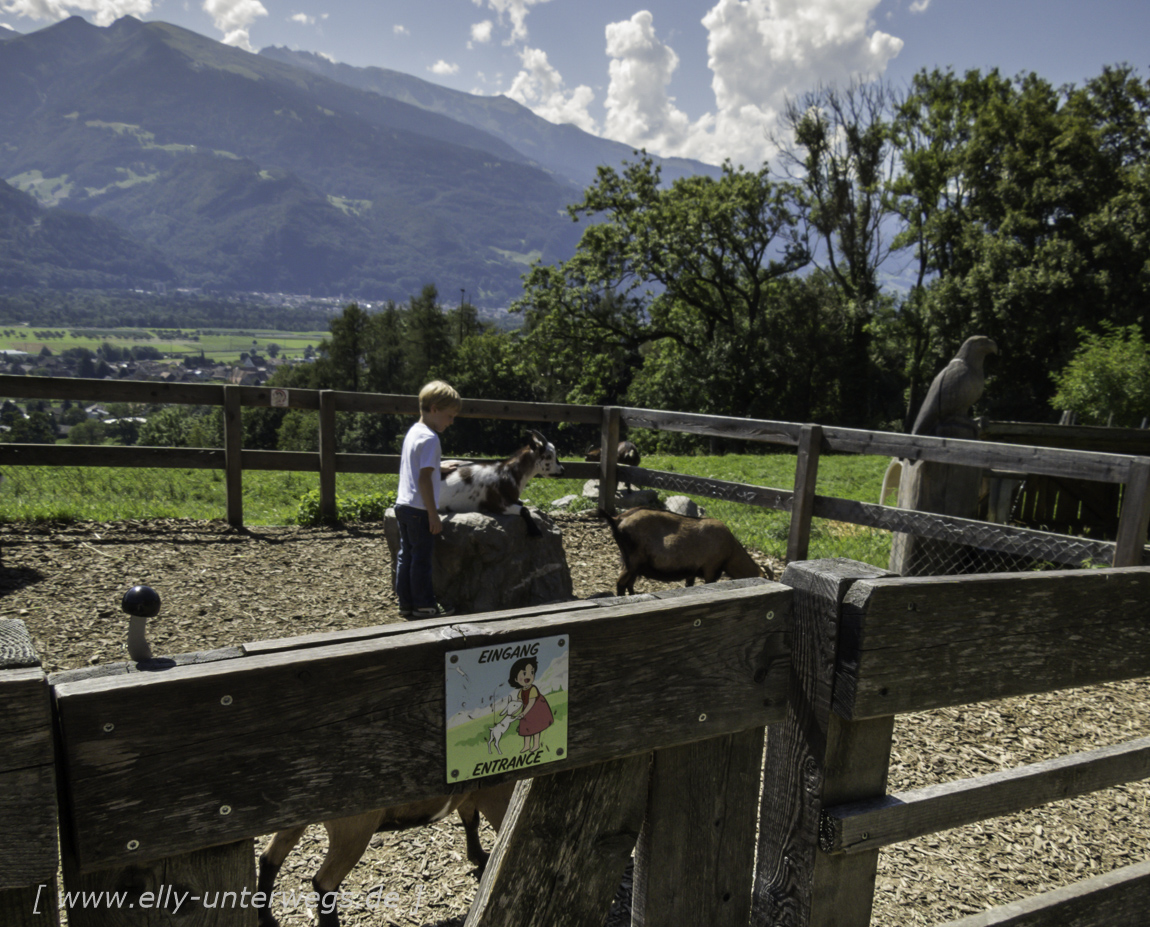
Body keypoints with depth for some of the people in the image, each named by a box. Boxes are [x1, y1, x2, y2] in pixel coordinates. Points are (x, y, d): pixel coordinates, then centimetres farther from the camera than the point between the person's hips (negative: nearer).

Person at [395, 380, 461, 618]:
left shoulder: (412, 431, 12)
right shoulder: (430, 438, -17)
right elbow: (424, 479, -20)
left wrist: (438, 467, 37)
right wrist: (434, 516, -18)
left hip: (403, 504, 9)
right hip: (420, 509, -9)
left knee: (406, 555, 12)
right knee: (422, 557, 0)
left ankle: (406, 603, 19)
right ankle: (424, 605, 10)